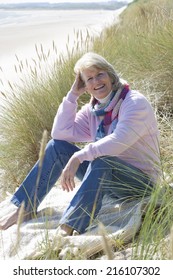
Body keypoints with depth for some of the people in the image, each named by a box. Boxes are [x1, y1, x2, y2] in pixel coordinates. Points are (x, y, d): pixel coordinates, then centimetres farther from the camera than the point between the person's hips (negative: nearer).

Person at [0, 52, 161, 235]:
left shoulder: (135, 102, -15)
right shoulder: (92, 110, 7)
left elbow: (119, 141, -30)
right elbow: (60, 133, -1)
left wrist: (78, 156, -33)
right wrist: (73, 95, -4)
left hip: (140, 180, -7)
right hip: (106, 177, 7)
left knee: (102, 161, -38)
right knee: (57, 146, -3)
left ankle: (68, 228, -42)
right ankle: (24, 207, -3)